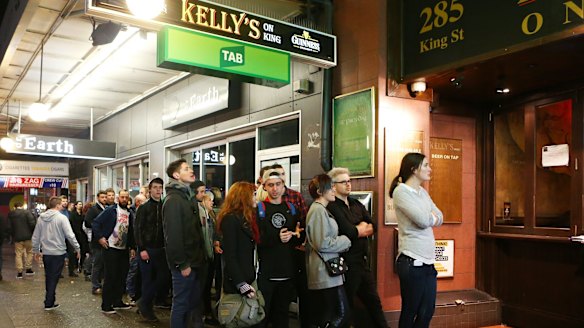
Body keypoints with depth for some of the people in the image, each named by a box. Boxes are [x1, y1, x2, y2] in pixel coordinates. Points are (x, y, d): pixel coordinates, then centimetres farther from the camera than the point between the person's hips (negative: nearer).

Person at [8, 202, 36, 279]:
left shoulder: (10, 214, 5)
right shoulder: (27, 212, -6)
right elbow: (32, 223, -14)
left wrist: (13, 235, 14)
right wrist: (32, 232, 1)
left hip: (17, 237, 2)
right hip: (27, 236, -2)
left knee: (18, 254, 7)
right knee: (29, 252, 15)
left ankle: (19, 272, 6)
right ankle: (28, 269, 17)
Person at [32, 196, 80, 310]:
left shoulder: (41, 218, 4)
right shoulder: (61, 217, -13)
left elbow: (35, 236, 10)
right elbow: (70, 235, -16)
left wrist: (36, 251, 21)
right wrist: (77, 248, -6)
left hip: (46, 253, 5)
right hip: (58, 252, -5)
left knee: (48, 278, 17)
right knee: (54, 278, 3)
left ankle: (50, 300, 25)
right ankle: (49, 303, 7)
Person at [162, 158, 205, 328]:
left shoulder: (188, 196, 14)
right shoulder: (173, 199, -16)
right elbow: (173, 235, -21)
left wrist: (199, 256, 13)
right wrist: (181, 264, -20)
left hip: (193, 260, 9)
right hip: (184, 263, -9)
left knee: (193, 301, 17)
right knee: (181, 304, 2)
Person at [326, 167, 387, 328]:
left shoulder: (357, 204, 13)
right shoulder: (332, 207, -13)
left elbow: (372, 227, 4)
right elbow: (349, 232, -23)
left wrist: (357, 230, -12)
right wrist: (362, 229, -4)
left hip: (362, 260, 8)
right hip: (346, 262, -7)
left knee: (374, 301, 15)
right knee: (347, 305, 7)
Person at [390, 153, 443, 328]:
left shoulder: (422, 192, 13)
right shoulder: (401, 191, -12)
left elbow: (439, 218, 8)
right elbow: (424, 220, -19)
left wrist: (428, 216, -9)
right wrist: (431, 216, 1)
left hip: (428, 261, 8)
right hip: (412, 262, -7)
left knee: (428, 311, 11)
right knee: (410, 312, 4)